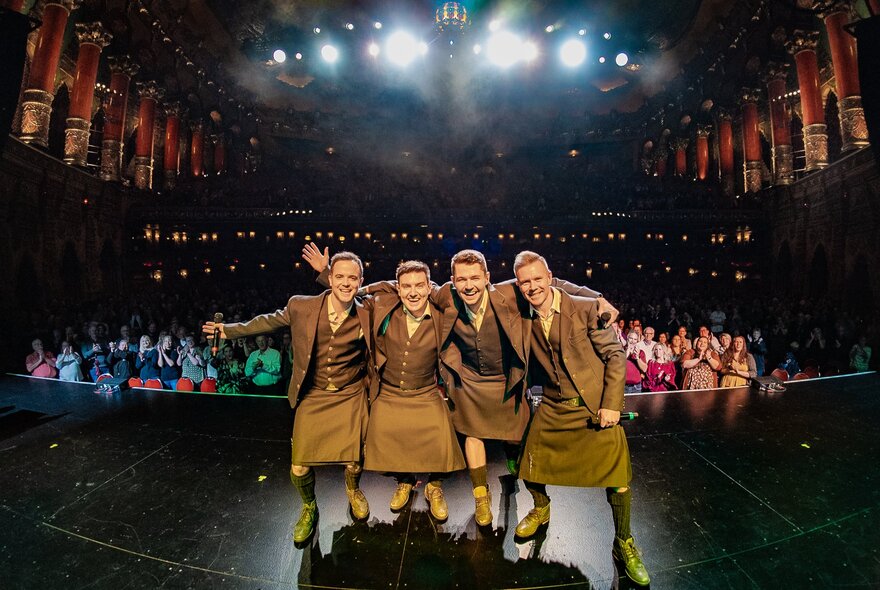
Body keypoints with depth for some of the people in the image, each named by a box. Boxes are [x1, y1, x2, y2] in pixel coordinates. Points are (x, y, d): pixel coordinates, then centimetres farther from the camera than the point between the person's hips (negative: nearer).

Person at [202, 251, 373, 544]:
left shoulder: (367, 317, -12)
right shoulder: (300, 306, -12)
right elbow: (270, 321, 8)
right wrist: (229, 330, 15)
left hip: (350, 397, -1)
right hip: (311, 398, 1)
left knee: (354, 463, 0)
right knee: (299, 470, 2)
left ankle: (353, 489, 40)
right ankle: (309, 508, 38)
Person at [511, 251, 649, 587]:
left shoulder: (585, 308, -14)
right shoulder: (522, 317, -3)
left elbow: (615, 355, -11)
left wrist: (611, 405, -15)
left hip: (597, 405, -3)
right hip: (553, 408, 4)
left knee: (617, 476, -4)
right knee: (530, 471, 10)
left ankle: (624, 544, 23)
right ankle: (541, 509, 43)